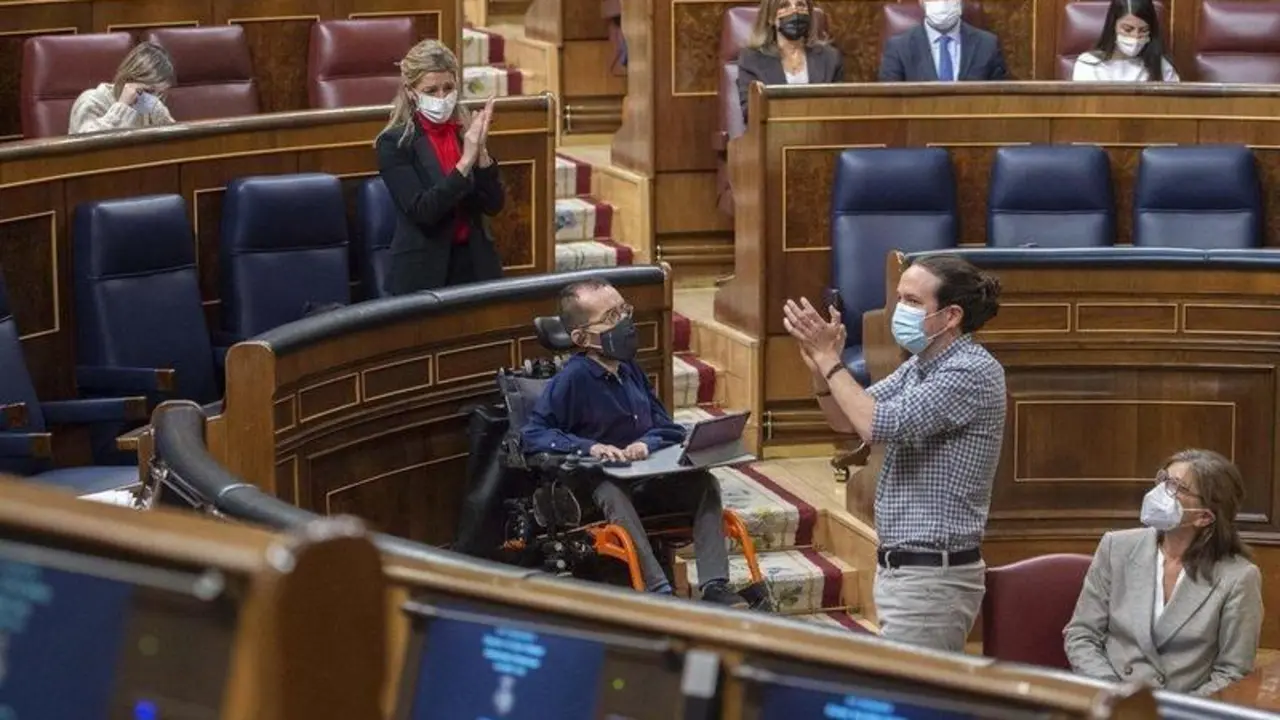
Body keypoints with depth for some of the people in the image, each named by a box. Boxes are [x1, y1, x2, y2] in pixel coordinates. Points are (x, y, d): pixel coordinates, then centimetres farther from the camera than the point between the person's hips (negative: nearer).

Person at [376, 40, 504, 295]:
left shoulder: (466, 132, 3)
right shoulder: (394, 143, -8)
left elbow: (494, 204, -1)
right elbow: (422, 211, -18)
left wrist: (480, 152, -15)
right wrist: (466, 161, -23)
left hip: (476, 263, 4)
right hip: (424, 270, -4)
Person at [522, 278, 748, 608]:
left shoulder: (630, 370, 10)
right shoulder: (572, 379, -10)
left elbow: (668, 428, 13)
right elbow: (531, 435, -14)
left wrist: (646, 443, -12)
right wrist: (589, 447, -24)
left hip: (647, 476, 6)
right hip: (598, 480, -6)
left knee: (704, 482, -16)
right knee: (613, 495, -38)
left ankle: (714, 585, -24)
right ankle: (660, 593, -47)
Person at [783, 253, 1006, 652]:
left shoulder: (973, 372, -16)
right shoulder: (919, 366, 12)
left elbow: (879, 425, -23)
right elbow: (847, 419, 17)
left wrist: (829, 359, -13)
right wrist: (819, 366, -2)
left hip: (933, 578, -9)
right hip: (898, 569, 9)